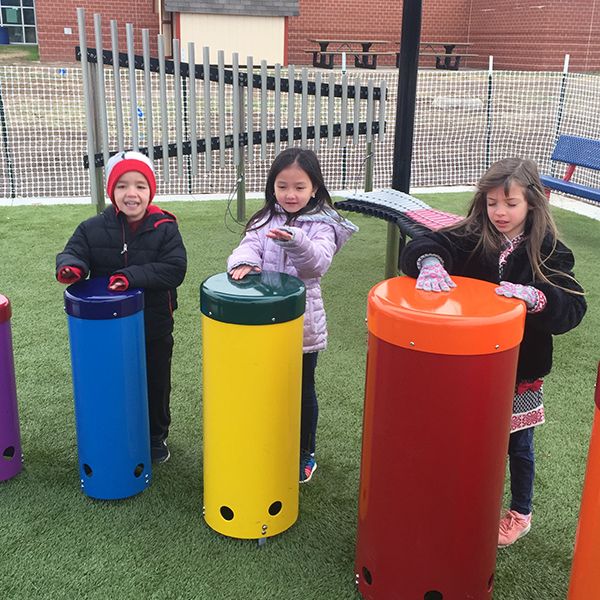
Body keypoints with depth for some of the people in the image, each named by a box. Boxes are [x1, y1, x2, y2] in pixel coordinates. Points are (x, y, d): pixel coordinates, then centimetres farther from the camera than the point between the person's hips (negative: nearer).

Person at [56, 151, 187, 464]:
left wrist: (133, 276, -31)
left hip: (154, 328, -1)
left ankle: (156, 438, 38)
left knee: (156, 385, 16)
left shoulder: (164, 228, -10)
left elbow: (174, 269, -19)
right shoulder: (92, 228, -5)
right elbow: (73, 251, -8)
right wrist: (70, 265, -33)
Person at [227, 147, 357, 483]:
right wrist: (245, 260, -31)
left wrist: (295, 242, -44)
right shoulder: (265, 220, 6)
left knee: (302, 389, 10)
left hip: (302, 321, -3)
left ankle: (305, 454, 29)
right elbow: (250, 245, -8)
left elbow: (317, 263, -25)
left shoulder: (322, 225, -8)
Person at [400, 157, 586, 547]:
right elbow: (424, 246, -16)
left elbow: (572, 308, -18)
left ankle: (520, 514, 38)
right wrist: (430, 262, -38)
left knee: (517, 444, 16)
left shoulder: (548, 252, -10)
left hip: (521, 370, -2)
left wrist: (534, 296, -36)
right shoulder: (471, 238, -5)